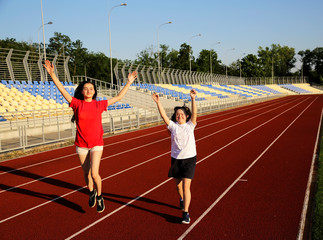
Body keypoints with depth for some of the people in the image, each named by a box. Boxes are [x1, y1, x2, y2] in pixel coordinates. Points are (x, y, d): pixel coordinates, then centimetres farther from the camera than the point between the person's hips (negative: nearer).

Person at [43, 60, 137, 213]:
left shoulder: (99, 105, -1)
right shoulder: (77, 104, -3)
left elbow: (118, 97, 5)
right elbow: (62, 90, -8)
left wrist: (129, 82, 6)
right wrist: (52, 73, -16)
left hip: (96, 144, -1)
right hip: (81, 144, 1)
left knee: (94, 173, -10)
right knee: (86, 173, 13)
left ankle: (99, 197, 15)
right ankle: (92, 193, 41)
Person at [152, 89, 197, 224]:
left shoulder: (190, 125, 0)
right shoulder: (173, 126, 0)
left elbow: (194, 114, -14)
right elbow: (164, 116, -12)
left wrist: (193, 99, -26)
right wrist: (158, 102, -24)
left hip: (189, 159, -2)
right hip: (176, 159, 2)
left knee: (186, 186, -9)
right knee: (178, 184, 17)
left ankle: (185, 213, -4)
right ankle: (182, 199, 48)